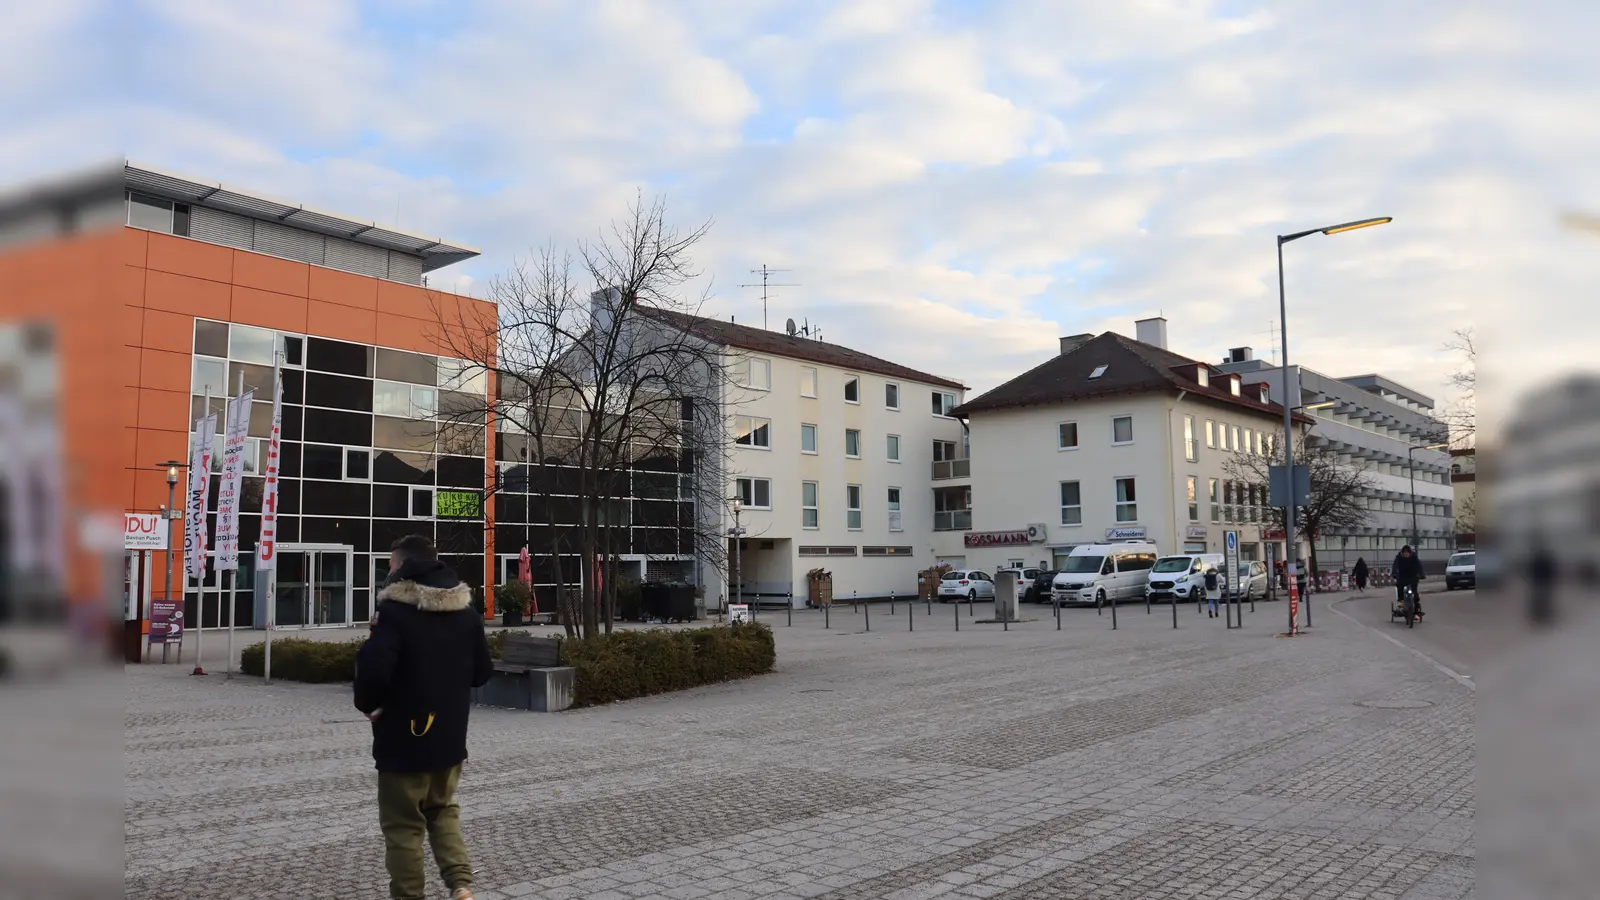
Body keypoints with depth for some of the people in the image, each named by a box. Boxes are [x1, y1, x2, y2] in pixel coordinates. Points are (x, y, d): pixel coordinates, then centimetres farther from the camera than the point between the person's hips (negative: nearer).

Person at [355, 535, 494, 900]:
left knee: (403, 825, 8)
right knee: (443, 811, 22)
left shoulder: (394, 610, -16)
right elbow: (483, 672, 9)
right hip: (450, 736, 6)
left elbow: (374, 668, -25)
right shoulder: (466, 611, 4)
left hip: (404, 737, -6)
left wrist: (368, 704, -5)